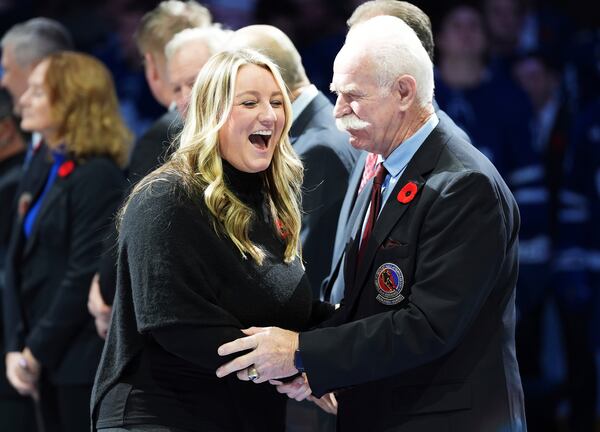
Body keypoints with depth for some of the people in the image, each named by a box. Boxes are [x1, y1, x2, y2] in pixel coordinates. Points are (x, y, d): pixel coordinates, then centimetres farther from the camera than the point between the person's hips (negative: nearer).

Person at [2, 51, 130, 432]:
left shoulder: (97, 176, -12)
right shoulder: (48, 171, 15)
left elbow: (85, 275, -18)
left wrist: (38, 351, -13)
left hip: (85, 362, -9)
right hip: (52, 363, 9)